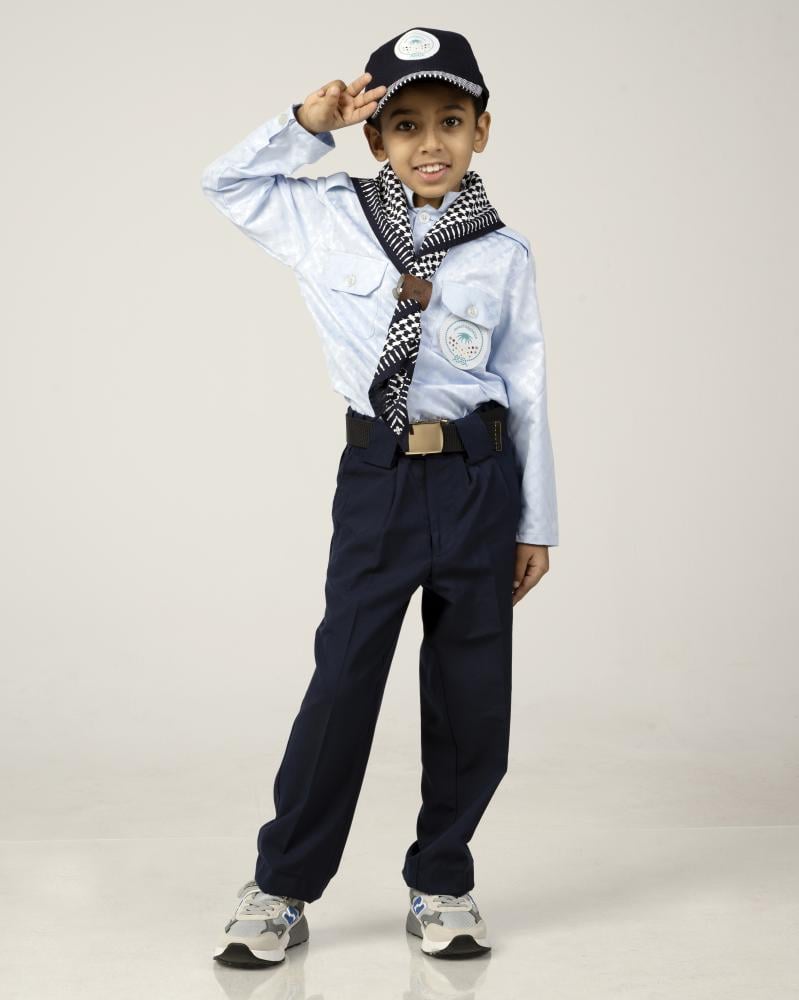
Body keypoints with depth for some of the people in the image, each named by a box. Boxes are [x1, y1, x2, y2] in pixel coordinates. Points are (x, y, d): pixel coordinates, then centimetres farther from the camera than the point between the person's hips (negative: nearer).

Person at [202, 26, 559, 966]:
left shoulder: (505, 254, 3)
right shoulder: (332, 220, 5)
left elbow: (527, 391, 6)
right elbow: (224, 183, 15)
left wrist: (536, 522, 6)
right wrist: (306, 122, 1)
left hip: (478, 479, 1)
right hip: (375, 476, -1)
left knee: (471, 692, 6)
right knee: (343, 680, 0)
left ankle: (441, 885, 24)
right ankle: (281, 888, 14)